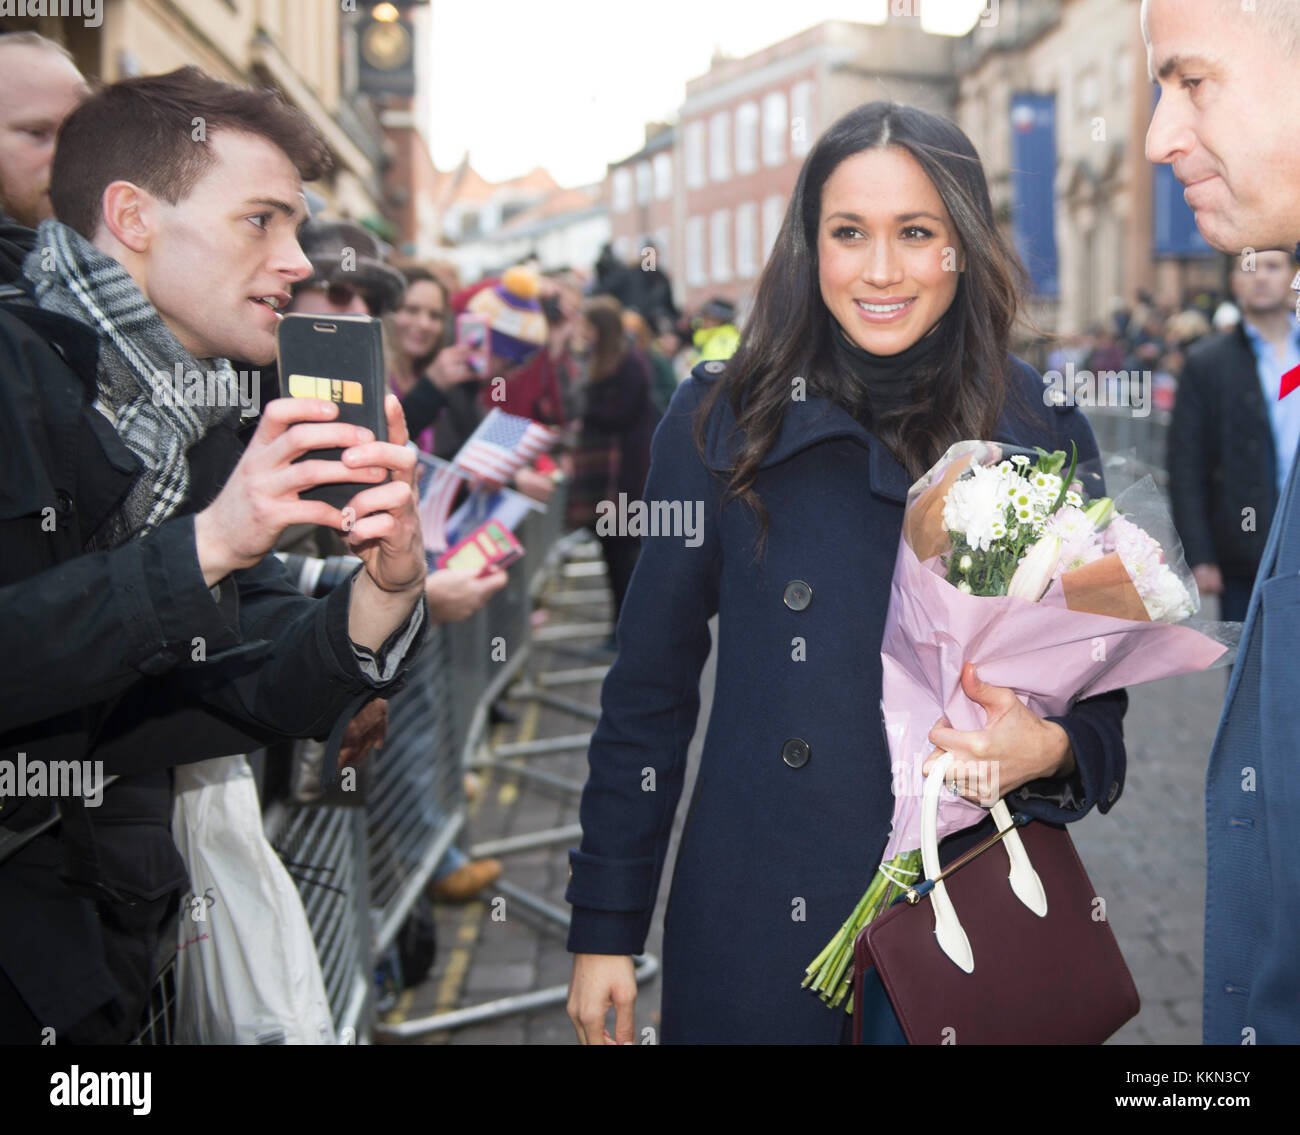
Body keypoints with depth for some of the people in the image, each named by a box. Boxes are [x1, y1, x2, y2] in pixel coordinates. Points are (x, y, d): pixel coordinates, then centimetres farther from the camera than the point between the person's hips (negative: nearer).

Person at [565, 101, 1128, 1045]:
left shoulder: (1045, 435, -3)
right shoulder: (723, 420, -6)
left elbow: (1099, 696, 5)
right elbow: (648, 693, -2)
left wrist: (1049, 750, -18)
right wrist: (604, 930, -2)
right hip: (752, 928, -1)